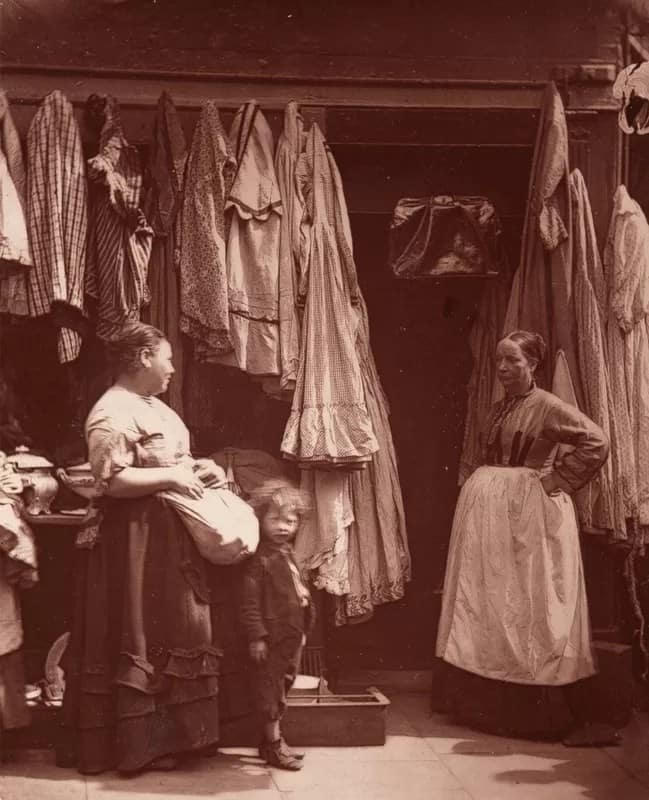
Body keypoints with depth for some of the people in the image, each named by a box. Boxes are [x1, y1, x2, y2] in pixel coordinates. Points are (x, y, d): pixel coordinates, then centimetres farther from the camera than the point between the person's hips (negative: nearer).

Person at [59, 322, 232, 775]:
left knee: (171, 633, 15)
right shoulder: (113, 412, -16)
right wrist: (172, 477, -23)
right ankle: (138, 744, 8)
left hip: (169, 534, 10)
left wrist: (198, 468, 8)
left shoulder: (152, 405, 15)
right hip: (134, 538, -10)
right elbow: (110, 480, -24)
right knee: (139, 638, -2)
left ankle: (169, 734, 25)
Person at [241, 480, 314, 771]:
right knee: (270, 691, 1)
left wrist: (303, 627, 20)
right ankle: (273, 746, 10)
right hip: (271, 636, -9)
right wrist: (256, 636, -23)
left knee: (282, 687, 17)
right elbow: (250, 602, -21)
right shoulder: (260, 558, -17)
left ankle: (272, 740, 29)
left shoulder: (287, 554, 12)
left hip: (291, 635, 9)